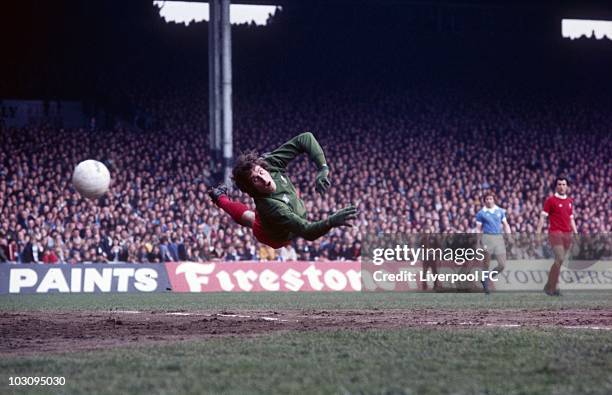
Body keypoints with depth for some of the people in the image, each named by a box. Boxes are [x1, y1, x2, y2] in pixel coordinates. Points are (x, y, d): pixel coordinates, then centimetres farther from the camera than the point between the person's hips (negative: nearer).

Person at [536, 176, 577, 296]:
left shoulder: (570, 201, 16)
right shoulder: (551, 200, -2)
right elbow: (543, 217, -3)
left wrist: (576, 233, 16)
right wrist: (538, 232, -12)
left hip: (567, 234, 6)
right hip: (555, 233, -6)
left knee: (559, 260, 6)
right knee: (560, 259, -16)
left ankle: (553, 287, 12)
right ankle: (550, 286, -8)